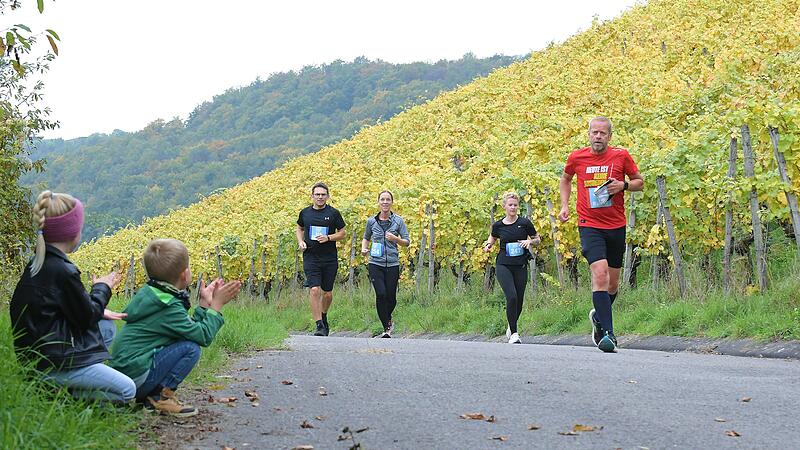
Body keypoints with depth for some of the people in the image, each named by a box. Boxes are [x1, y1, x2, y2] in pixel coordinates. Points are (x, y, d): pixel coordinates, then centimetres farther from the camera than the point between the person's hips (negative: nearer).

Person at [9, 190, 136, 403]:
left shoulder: (37, 265, 7)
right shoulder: (63, 271, -22)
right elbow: (86, 318, -10)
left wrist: (97, 311, 11)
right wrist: (102, 288, 5)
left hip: (37, 351, 9)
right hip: (54, 361, -9)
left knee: (106, 327, 24)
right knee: (127, 390, -4)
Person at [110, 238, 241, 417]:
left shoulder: (150, 293, 11)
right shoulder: (169, 308, -17)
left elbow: (189, 328, 14)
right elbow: (203, 336, -17)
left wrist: (205, 303, 15)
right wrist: (216, 304, -7)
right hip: (135, 376, -10)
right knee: (191, 348, -15)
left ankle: (150, 395, 9)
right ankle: (160, 397, -9)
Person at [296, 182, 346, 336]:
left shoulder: (333, 213, 0)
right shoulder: (305, 213, 6)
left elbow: (342, 233, 5)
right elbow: (299, 228, 23)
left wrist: (328, 238, -12)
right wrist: (300, 242, 4)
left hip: (330, 259, 0)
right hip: (311, 258, 0)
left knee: (327, 293, 9)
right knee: (314, 290, -15)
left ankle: (323, 317, 37)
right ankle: (319, 326, -11)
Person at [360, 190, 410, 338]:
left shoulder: (398, 221, 3)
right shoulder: (371, 221, 6)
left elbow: (407, 242, 5)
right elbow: (366, 238, 22)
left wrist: (395, 239, -14)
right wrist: (364, 248, 3)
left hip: (392, 264, 0)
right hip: (375, 263, 0)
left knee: (391, 297, 3)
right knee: (381, 294, -16)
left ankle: (387, 319, 35)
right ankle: (387, 327, -3)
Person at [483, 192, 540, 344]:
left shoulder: (525, 223, -1)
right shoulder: (498, 225, 2)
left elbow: (537, 239, 10)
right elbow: (492, 238, 23)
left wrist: (530, 241, -11)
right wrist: (488, 245, 1)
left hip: (520, 267, 1)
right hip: (503, 266, -1)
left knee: (519, 301, 6)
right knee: (511, 297, -18)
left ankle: (511, 328, 33)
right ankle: (514, 333, -10)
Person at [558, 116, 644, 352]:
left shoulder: (621, 156, 0)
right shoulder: (576, 157, 0)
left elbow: (640, 182, 10)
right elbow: (566, 178, 21)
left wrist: (623, 185, -11)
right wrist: (564, 205, 9)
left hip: (616, 226, 2)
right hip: (589, 225, -2)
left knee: (612, 282, 11)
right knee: (600, 273, -21)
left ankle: (599, 317, 40)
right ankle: (607, 333, -21)